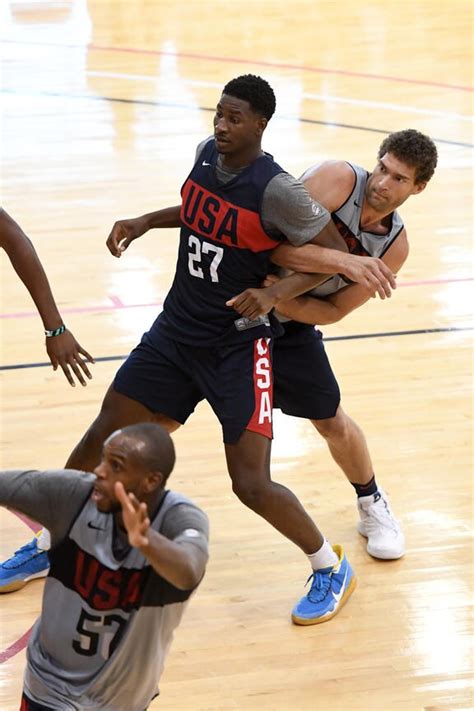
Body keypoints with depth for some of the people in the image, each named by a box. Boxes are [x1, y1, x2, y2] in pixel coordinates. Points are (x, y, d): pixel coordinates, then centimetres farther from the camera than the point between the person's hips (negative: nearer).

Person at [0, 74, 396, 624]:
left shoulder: (277, 191, -22)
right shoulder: (207, 154, 0)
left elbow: (334, 254, -15)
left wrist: (278, 292, -28)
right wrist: (146, 222, 8)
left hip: (239, 346, -7)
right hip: (176, 330, 7)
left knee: (251, 482, -11)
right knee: (100, 439, 9)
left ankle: (331, 569, 13)